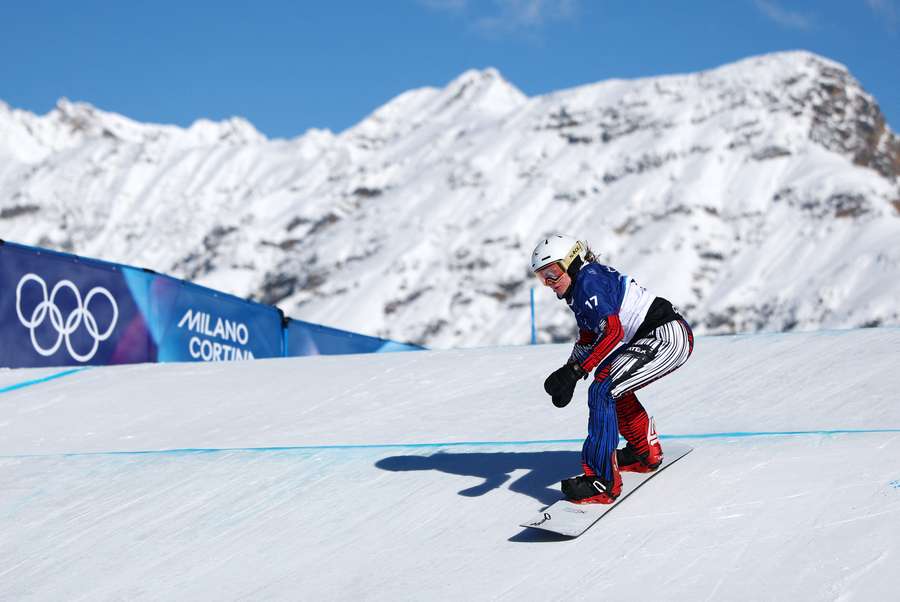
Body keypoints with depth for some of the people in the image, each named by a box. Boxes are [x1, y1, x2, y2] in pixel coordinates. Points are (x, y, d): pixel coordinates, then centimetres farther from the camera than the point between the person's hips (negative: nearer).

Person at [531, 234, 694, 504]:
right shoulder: (580, 287, 16)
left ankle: (603, 482, -21)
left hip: (668, 337, -11)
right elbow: (587, 340, 25)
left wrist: (576, 371, -28)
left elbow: (613, 331, -26)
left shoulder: (589, 281, -15)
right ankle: (647, 452, 40)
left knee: (602, 390, -20)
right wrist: (566, 374, 12)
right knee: (608, 377, 29)